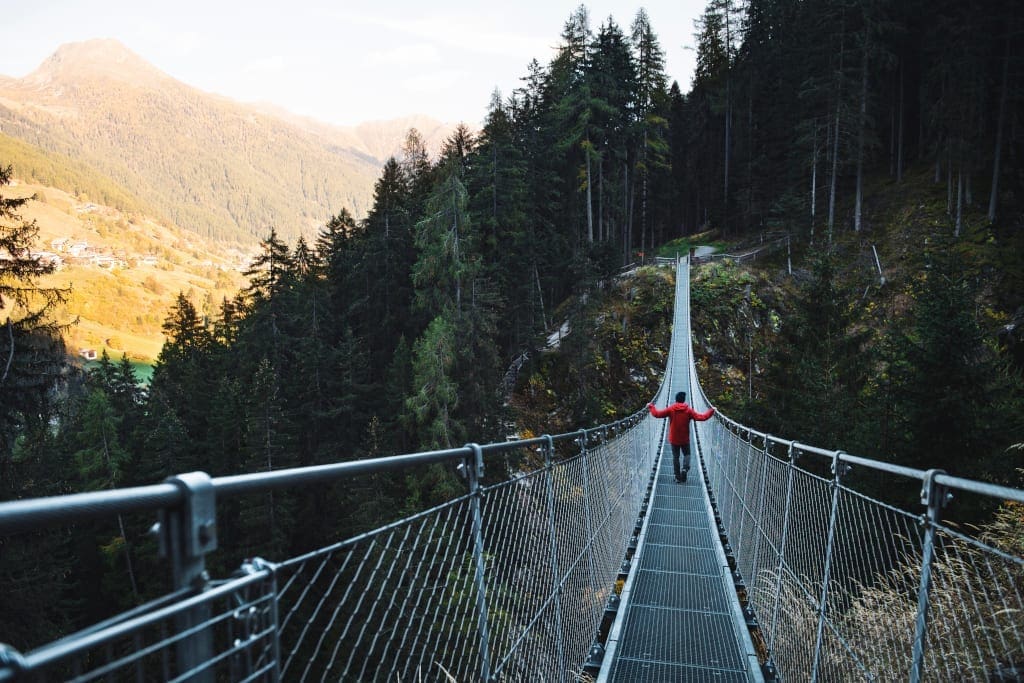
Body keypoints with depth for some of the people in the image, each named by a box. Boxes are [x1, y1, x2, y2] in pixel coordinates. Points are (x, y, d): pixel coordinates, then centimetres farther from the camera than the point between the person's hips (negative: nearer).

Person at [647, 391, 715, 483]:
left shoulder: (670, 409, -8)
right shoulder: (688, 410, -8)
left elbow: (657, 414, -9)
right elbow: (701, 417, -10)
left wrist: (651, 406, 7)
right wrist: (711, 411, 2)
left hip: (674, 439, 0)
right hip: (685, 439, 0)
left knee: (675, 456, 10)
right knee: (687, 454, 17)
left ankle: (678, 476, 11)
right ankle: (685, 469, -10)